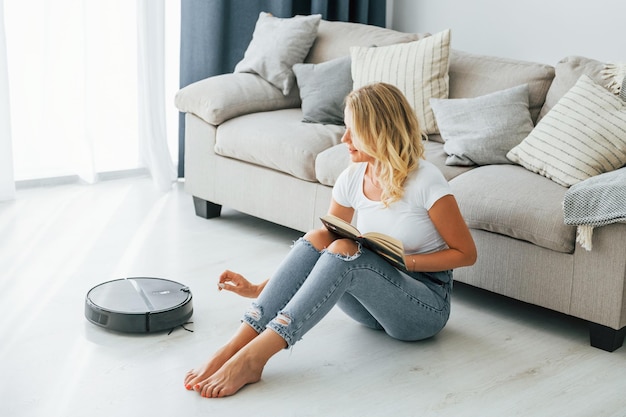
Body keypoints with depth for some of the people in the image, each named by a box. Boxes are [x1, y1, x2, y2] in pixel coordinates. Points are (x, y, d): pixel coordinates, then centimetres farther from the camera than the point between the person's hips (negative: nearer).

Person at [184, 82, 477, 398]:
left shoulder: (425, 181, -18)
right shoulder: (352, 179, -2)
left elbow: (466, 253, -10)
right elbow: (323, 250, 1)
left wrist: (404, 260, -20)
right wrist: (257, 289, -8)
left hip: (427, 306, -5)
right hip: (374, 301, 5)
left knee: (344, 250, -31)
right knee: (317, 239, -22)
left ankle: (252, 358, -36)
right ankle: (231, 349, -30)